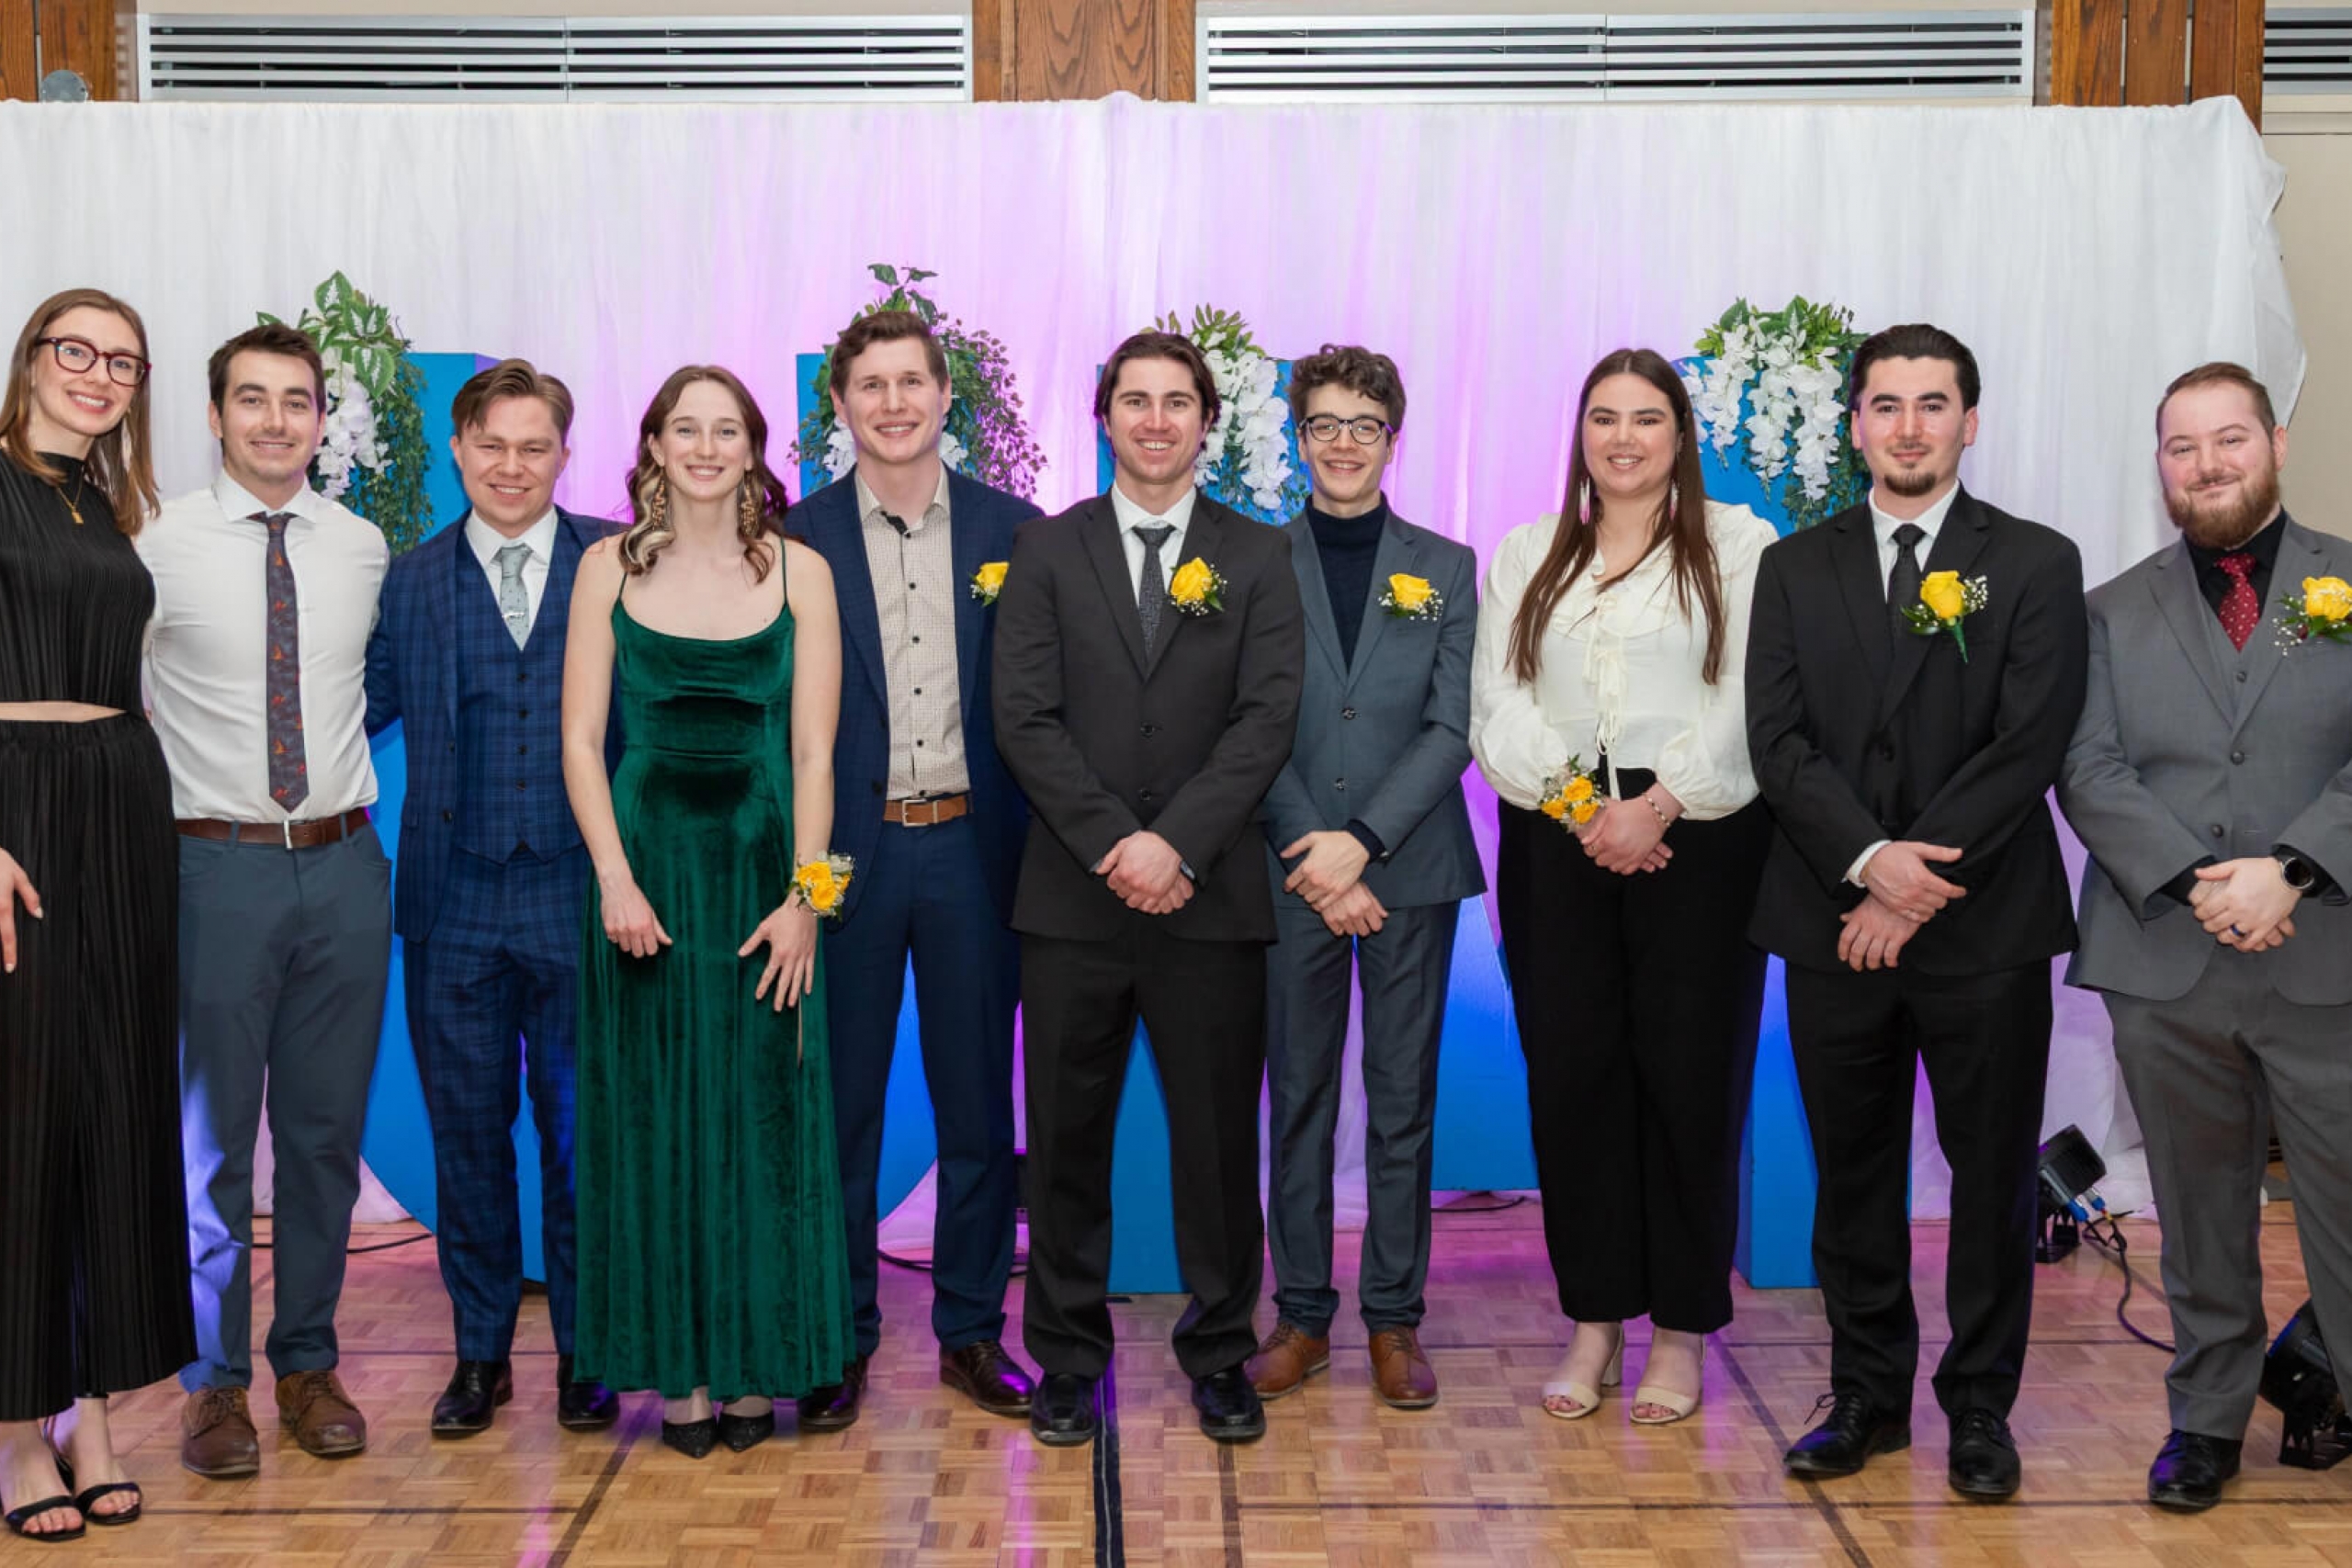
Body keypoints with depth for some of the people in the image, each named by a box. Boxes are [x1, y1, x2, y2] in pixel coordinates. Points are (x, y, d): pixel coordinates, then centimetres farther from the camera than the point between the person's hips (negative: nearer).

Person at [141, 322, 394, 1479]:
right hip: (217, 865, -3)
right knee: (211, 1135, 5)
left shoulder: (365, 549, 6)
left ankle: (310, 1363, 26)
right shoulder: (159, 545, -5)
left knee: (327, 1131, 11)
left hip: (345, 866, 3)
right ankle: (215, 1379, 20)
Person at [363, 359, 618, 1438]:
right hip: (454, 902, 2)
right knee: (467, 1130, 10)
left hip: (579, 894, -2)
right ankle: (481, 1351, 24)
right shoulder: (411, 580, 8)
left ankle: (583, 1351, 21)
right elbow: (363, 706, 7)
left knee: (580, 1126, 6)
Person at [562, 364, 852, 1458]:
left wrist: (803, 895, -9)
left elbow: (813, 751, -1)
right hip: (645, 866, 0)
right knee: (656, 1114, 5)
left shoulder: (799, 572, 2)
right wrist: (615, 876, -10)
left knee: (763, 1113, 4)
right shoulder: (610, 567, 4)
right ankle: (678, 1372, 15)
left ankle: (758, 1367, 16)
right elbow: (581, 737, 1)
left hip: (762, 866, 0)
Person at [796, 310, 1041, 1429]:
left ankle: (971, 1331, 23)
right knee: (839, 1107, 7)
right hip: (846, 854, -1)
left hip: (973, 847, 1)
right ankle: (840, 1339, 20)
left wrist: (1041, 843, -4)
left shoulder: (1012, 530, 4)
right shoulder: (796, 540, 1)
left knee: (978, 1105, 9)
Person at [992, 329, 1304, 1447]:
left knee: (1217, 1137, 7)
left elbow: (1267, 719, -3)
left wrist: (1177, 842, -14)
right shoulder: (1047, 551, 8)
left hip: (1211, 897, 0)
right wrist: (1113, 844, -13)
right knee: (1067, 1139, 7)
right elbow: (1025, 718, -2)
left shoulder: (1257, 558, 7)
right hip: (1072, 898, 0)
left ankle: (1220, 1355, 22)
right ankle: (1067, 1360, 20)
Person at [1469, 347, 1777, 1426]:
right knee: (1569, 1074, 3)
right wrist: (1579, 805, -10)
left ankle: (1681, 1331, 12)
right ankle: (1594, 1319, 15)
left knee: (1689, 1077, 0)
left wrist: (1659, 804, -15)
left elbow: (1750, 706, -4)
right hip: (1554, 844, 3)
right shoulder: (1525, 556, 15)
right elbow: (1498, 710, 5)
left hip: (1694, 840, -2)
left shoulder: (1737, 547, 6)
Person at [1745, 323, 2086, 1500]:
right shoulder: (1796, 568, 9)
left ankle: (1979, 1406, 21)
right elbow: (1778, 740, 0)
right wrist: (1870, 860, -15)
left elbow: (2027, 748, -8)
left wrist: (1920, 888, -14)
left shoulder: (2036, 563, 2)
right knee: (1853, 1175, 10)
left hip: (1986, 926, -2)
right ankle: (1868, 1395, 23)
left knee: (1991, 1173, 7)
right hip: (1834, 921, 2)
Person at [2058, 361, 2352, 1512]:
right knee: (2199, 1213, 12)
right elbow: (2087, 771, 0)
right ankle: (2207, 1417, 25)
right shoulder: (2113, 611, 11)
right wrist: (2194, 883, -14)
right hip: (2164, 967, 2)